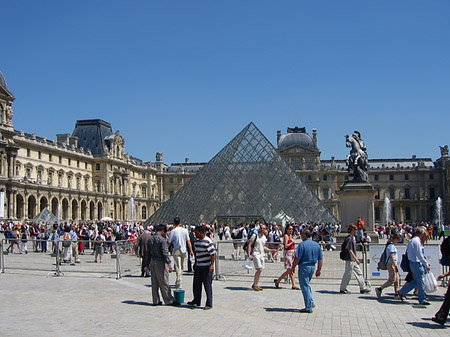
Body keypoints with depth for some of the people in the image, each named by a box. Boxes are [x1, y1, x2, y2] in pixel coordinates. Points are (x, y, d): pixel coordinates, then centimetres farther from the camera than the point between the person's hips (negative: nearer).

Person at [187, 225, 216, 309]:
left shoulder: (208, 241, -15)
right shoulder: (196, 241, 9)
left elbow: (213, 254, -15)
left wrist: (212, 265, -20)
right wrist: (195, 263, 21)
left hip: (206, 267, -8)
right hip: (198, 266, 8)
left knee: (207, 285, -2)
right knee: (196, 284, 15)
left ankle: (209, 304, 5)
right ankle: (196, 301, 30)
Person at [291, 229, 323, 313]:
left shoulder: (302, 244, -14)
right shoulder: (317, 245, 7)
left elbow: (297, 258, -17)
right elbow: (320, 259, 8)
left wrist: (293, 267, -5)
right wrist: (319, 269, 15)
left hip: (304, 266, -7)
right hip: (313, 266, 7)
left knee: (305, 286, 1)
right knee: (307, 284, 25)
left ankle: (308, 307, 4)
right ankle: (311, 302, 21)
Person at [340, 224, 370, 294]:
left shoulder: (352, 237, 15)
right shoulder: (349, 238, -16)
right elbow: (349, 250, -21)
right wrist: (355, 258, -22)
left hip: (353, 260, 10)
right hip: (350, 259, -10)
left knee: (359, 273, 10)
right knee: (348, 274, -2)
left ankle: (363, 288, 15)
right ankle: (342, 289, 8)